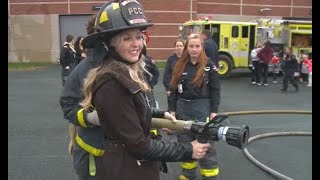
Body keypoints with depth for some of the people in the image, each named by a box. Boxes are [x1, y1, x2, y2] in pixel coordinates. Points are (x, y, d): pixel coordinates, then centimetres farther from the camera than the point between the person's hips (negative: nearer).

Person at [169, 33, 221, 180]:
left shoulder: (209, 65, -4)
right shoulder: (180, 66, 4)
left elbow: (215, 90, -4)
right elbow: (174, 89, 6)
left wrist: (214, 111, -8)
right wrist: (172, 109, 2)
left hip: (202, 107, -3)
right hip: (182, 107, 4)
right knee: (185, 142, 13)